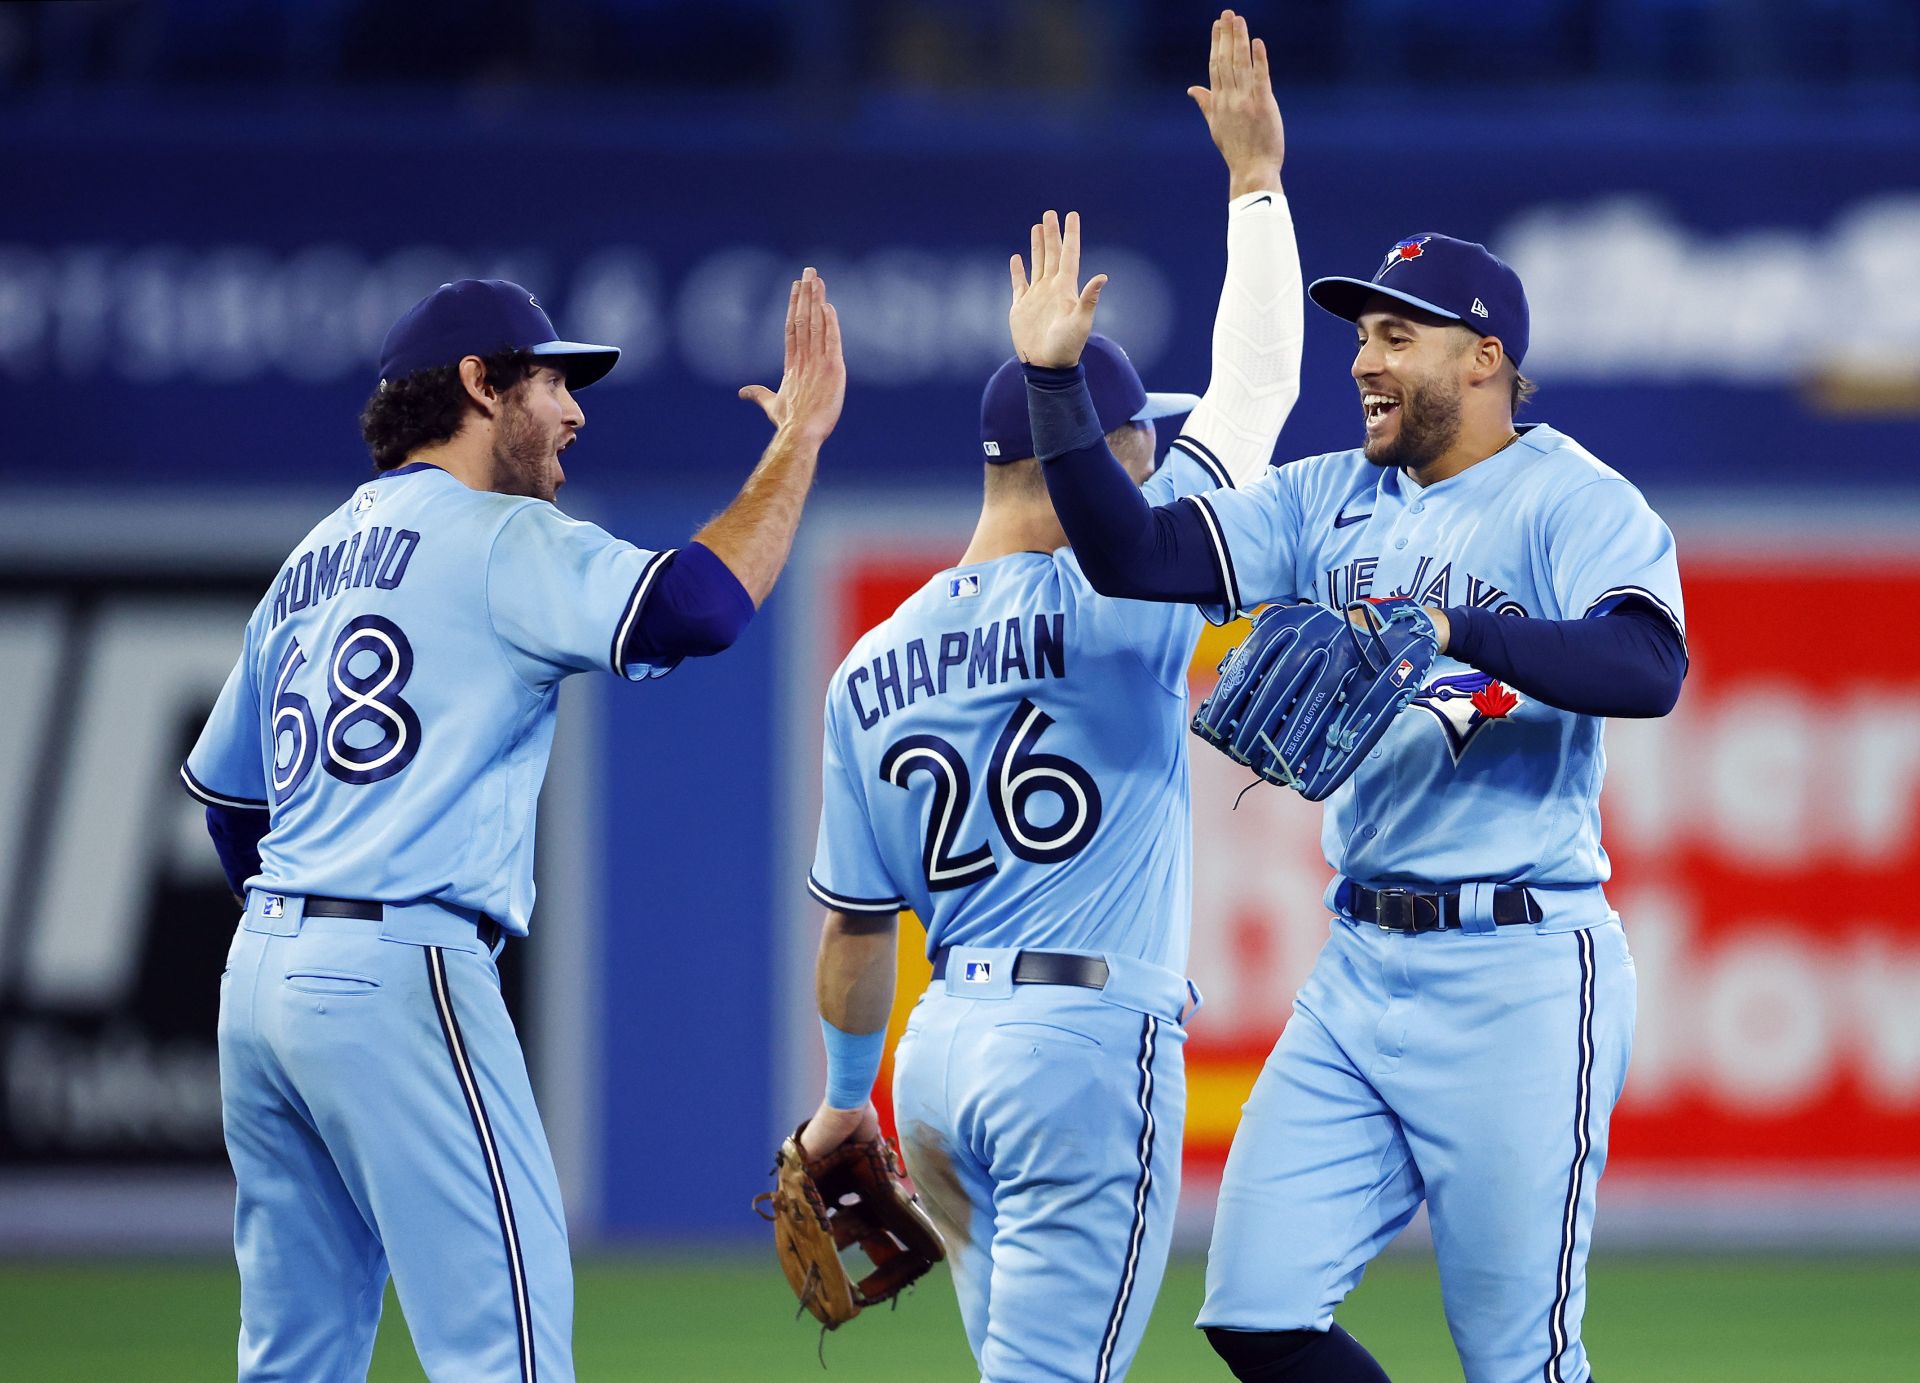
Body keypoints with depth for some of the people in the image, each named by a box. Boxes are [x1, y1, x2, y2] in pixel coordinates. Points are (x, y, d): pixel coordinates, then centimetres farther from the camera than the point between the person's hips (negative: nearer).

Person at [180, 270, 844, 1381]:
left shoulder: (311, 564, 21)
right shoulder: (497, 537, -5)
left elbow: (224, 793, 26)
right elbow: (694, 608, -19)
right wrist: (800, 437, -9)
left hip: (261, 971, 9)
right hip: (401, 975, -9)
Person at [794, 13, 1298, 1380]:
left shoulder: (870, 671, 9)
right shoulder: (1115, 601, -9)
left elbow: (857, 927, 14)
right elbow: (1256, 388, -4)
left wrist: (845, 1098, 28)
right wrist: (1255, 178, 4)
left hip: (942, 1054, 7)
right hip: (1092, 1044, -7)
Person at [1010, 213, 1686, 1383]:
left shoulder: (1574, 500, -8)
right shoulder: (1335, 499, 13)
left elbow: (1650, 667, -25)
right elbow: (1134, 557, 5)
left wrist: (1449, 630, -35)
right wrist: (1053, 379, -4)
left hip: (1520, 978, -7)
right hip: (1361, 971, 7)